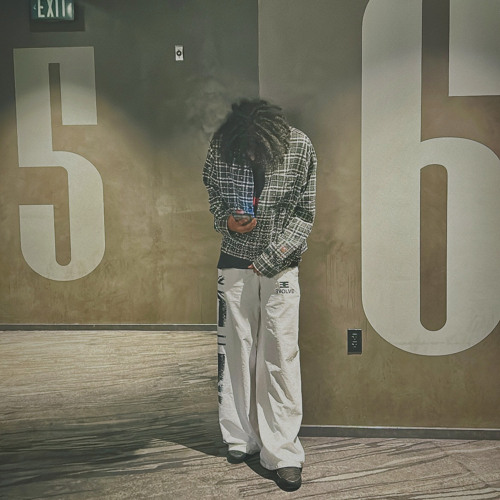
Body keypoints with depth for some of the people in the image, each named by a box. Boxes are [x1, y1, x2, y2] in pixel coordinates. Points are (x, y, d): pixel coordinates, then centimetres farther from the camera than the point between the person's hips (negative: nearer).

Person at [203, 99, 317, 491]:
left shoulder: (300, 148, -11)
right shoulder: (220, 147, -7)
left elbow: (305, 214, -6)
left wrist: (269, 261, -10)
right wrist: (226, 220, -11)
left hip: (280, 264, -2)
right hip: (235, 261, 2)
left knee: (281, 355, -3)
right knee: (236, 349, 6)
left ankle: (283, 454, 6)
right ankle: (242, 439, 22)